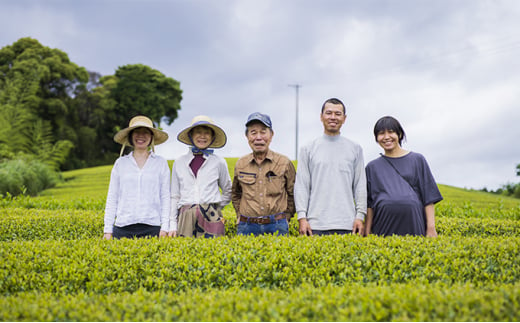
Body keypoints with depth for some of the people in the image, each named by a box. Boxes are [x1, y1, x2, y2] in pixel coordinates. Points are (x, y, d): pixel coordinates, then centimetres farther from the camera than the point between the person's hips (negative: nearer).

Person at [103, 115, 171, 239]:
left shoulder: (161, 163, 8)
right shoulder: (120, 163, 11)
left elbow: (165, 197, 7)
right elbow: (112, 198, 11)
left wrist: (164, 228, -2)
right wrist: (108, 230, 5)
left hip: (152, 227, -1)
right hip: (123, 227, 1)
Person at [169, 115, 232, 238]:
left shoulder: (219, 162, 8)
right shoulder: (179, 163, 11)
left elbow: (227, 192, 19)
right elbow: (174, 196, 13)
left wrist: (215, 209, 8)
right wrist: (172, 226, 7)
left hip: (210, 218, -1)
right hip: (186, 217, 1)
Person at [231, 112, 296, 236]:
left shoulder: (284, 163, 2)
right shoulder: (240, 164, 7)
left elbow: (292, 194, 11)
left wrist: (286, 217, 5)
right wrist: (241, 217, 12)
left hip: (276, 226, -1)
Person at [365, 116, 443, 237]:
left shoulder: (417, 160, 11)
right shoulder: (372, 167, 14)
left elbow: (429, 197, 7)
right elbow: (369, 204, 13)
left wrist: (431, 228, -1)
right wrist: (367, 233, 5)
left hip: (414, 226, 0)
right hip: (384, 229, 1)